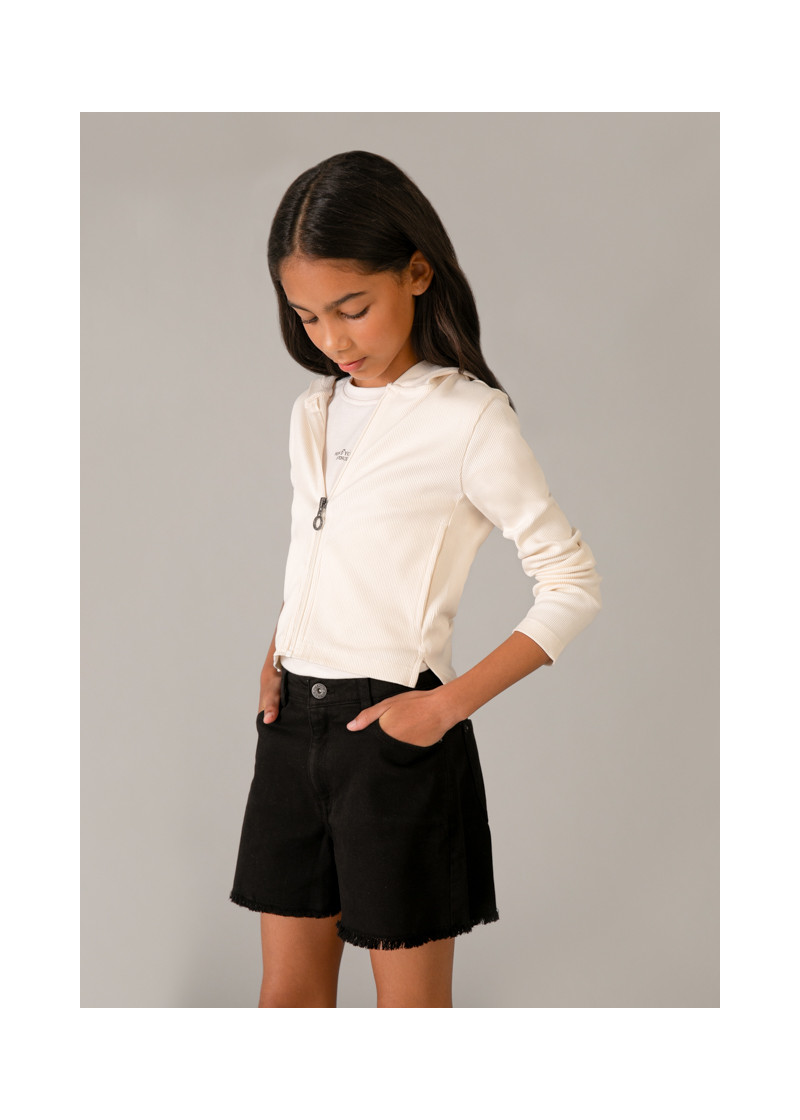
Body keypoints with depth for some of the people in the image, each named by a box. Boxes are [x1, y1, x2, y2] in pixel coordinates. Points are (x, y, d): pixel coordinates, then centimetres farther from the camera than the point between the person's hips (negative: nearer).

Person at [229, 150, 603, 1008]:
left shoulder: (469, 419, -10)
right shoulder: (313, 412, 10)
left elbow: (573, 585, -9)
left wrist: (451, 703, -15)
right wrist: (276, 656, 6)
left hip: (392, 728, -6)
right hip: (292, 721, 6)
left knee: (410, 1005, 4)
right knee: (287, 994, 13)